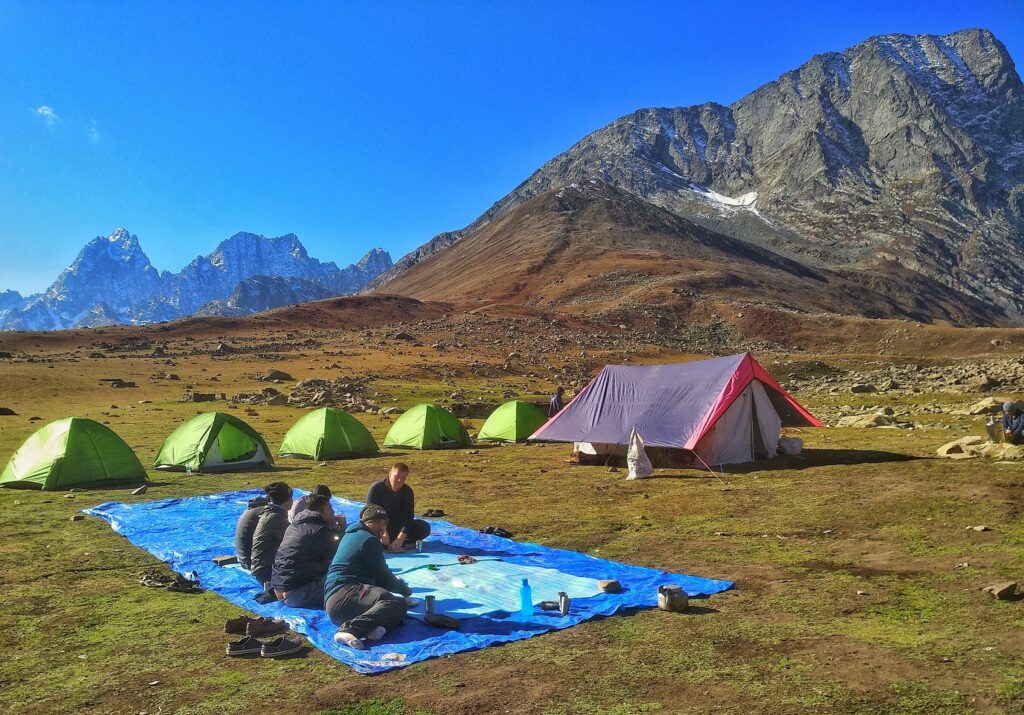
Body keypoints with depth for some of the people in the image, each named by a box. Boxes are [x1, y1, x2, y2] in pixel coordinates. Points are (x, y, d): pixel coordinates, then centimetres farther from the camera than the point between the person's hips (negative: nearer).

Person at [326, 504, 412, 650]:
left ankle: (372, 627, -29)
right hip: (345, 594, -10)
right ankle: (349, 629, -47)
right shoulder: (369, 540, -2)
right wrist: (405, 590, 16)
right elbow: (383, 577, -1)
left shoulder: (351, 534, 27)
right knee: (397, 604, -34)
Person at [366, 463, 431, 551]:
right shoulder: (376, 488, -15)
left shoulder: (407, 491, -8)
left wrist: (400, 538, -35)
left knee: (424, 527, -21)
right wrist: (383, 532, -39)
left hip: (398, 527, 2)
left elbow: (408, 516, -18)